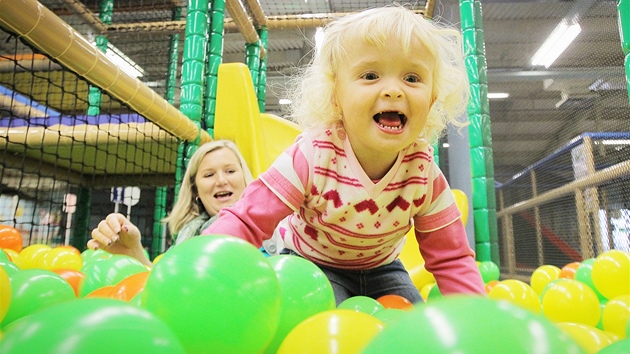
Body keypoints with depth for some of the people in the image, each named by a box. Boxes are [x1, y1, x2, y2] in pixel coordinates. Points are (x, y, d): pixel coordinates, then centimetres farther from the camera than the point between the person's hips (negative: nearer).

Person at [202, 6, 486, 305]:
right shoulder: (312, 157, -32)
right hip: (310, 265, -3)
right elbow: (247, 222, -30)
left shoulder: (424, 172, -21)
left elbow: (452, 259, -12)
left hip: (380, 269, 4)